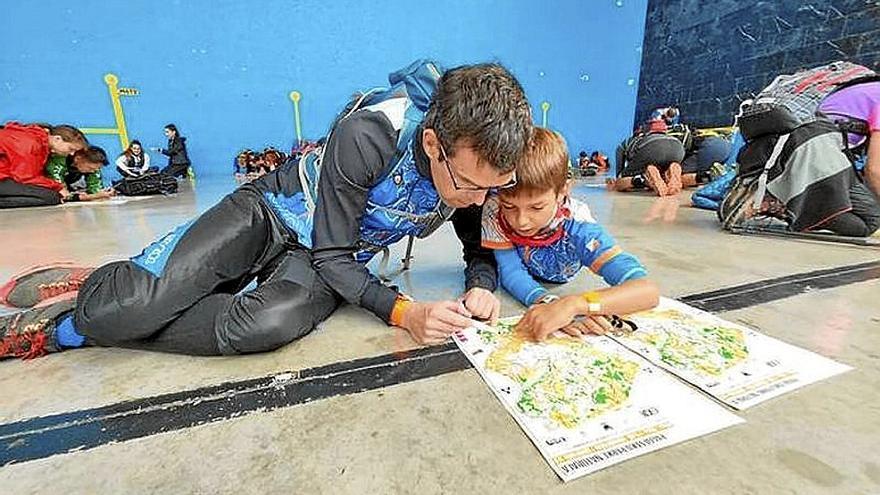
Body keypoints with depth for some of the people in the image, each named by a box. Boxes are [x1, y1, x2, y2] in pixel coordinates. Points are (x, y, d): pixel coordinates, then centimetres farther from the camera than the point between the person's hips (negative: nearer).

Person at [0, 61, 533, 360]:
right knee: (127, 306, -23)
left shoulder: (476, 164, -11)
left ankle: (65, 329, -3)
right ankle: (90, 294, 17)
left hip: (332, 262, 3)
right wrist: (402, 310, -30)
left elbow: (480, 247, 2)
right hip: (273, 213, -2)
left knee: (267, 325, -30)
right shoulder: (368, 134, -28)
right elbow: (332, 253, -21)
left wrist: (481, 285, -20)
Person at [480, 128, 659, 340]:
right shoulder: (495, 211, -31)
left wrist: (571, 305, -60)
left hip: (561, 288, 1)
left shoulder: (575, 225, -36)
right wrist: (550, 303, -52)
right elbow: (511, 273, -30)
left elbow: (648, 291, -42)